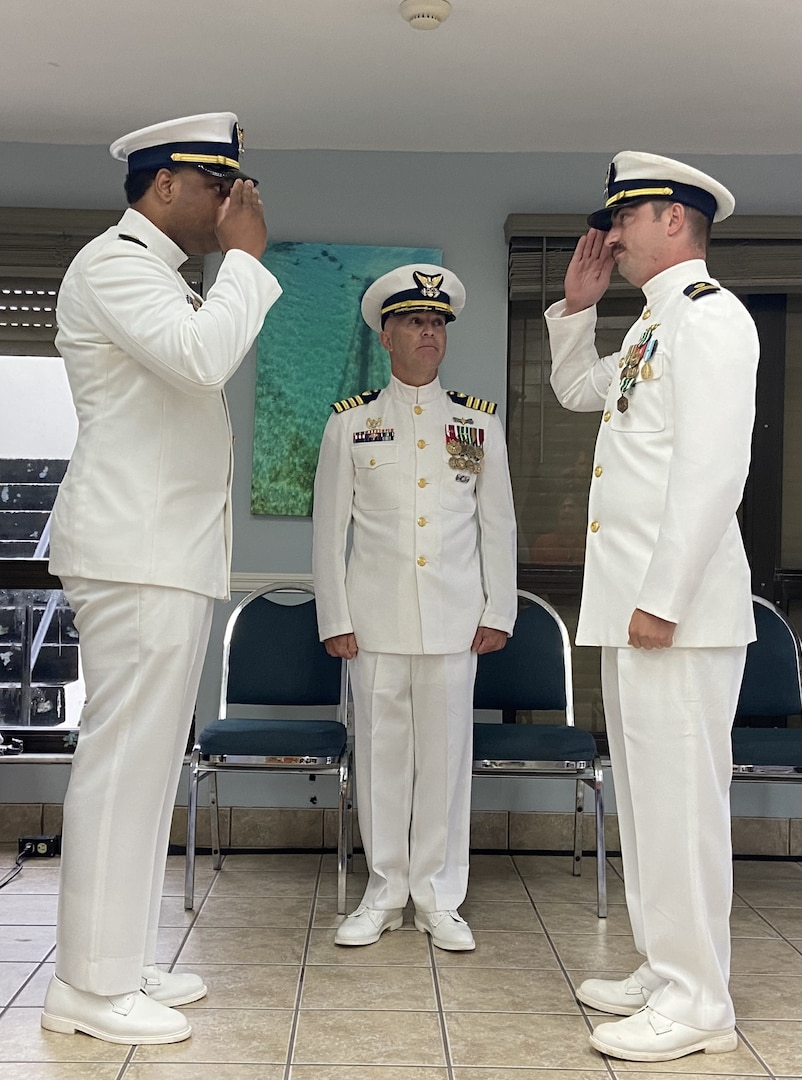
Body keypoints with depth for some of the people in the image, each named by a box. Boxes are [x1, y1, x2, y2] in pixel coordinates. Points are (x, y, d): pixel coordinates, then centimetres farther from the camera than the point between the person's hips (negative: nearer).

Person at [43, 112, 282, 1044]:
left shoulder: (159, 274, 24)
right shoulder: (113, 262, -8)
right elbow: (204, 357, -23)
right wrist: (244, 256, -12)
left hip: (170, 553, 11)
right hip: (134, 554, -11)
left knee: (147, 758, 12)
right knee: (123, 756, -8)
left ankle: (120, 962, 20)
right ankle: (91, 985, 0)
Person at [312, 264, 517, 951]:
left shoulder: (480, 422, 9)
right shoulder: (350, 423, 6)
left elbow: (499, 523, 9)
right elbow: (329, 527, 5)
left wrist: (498, 612, 3)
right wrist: (335, 619, -1)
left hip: (454, 618, 1)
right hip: (376, 617, 0)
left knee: (445, 753, 3)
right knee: (380, 753, 5)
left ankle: (439, 900, 14)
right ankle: (384, 895, 18)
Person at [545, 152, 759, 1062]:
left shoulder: (708, 314, -9)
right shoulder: (653, 326, 21)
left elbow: (713, 468, -19)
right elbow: (577, 390, 38)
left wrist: (661, 601, -21)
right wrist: (578, 304, 22)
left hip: (677, 610, -10)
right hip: (628, 608, 10)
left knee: (680, 798, -5)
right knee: (645, 797, 14)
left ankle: (697, 1003, 5)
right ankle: (666, 974, 26)